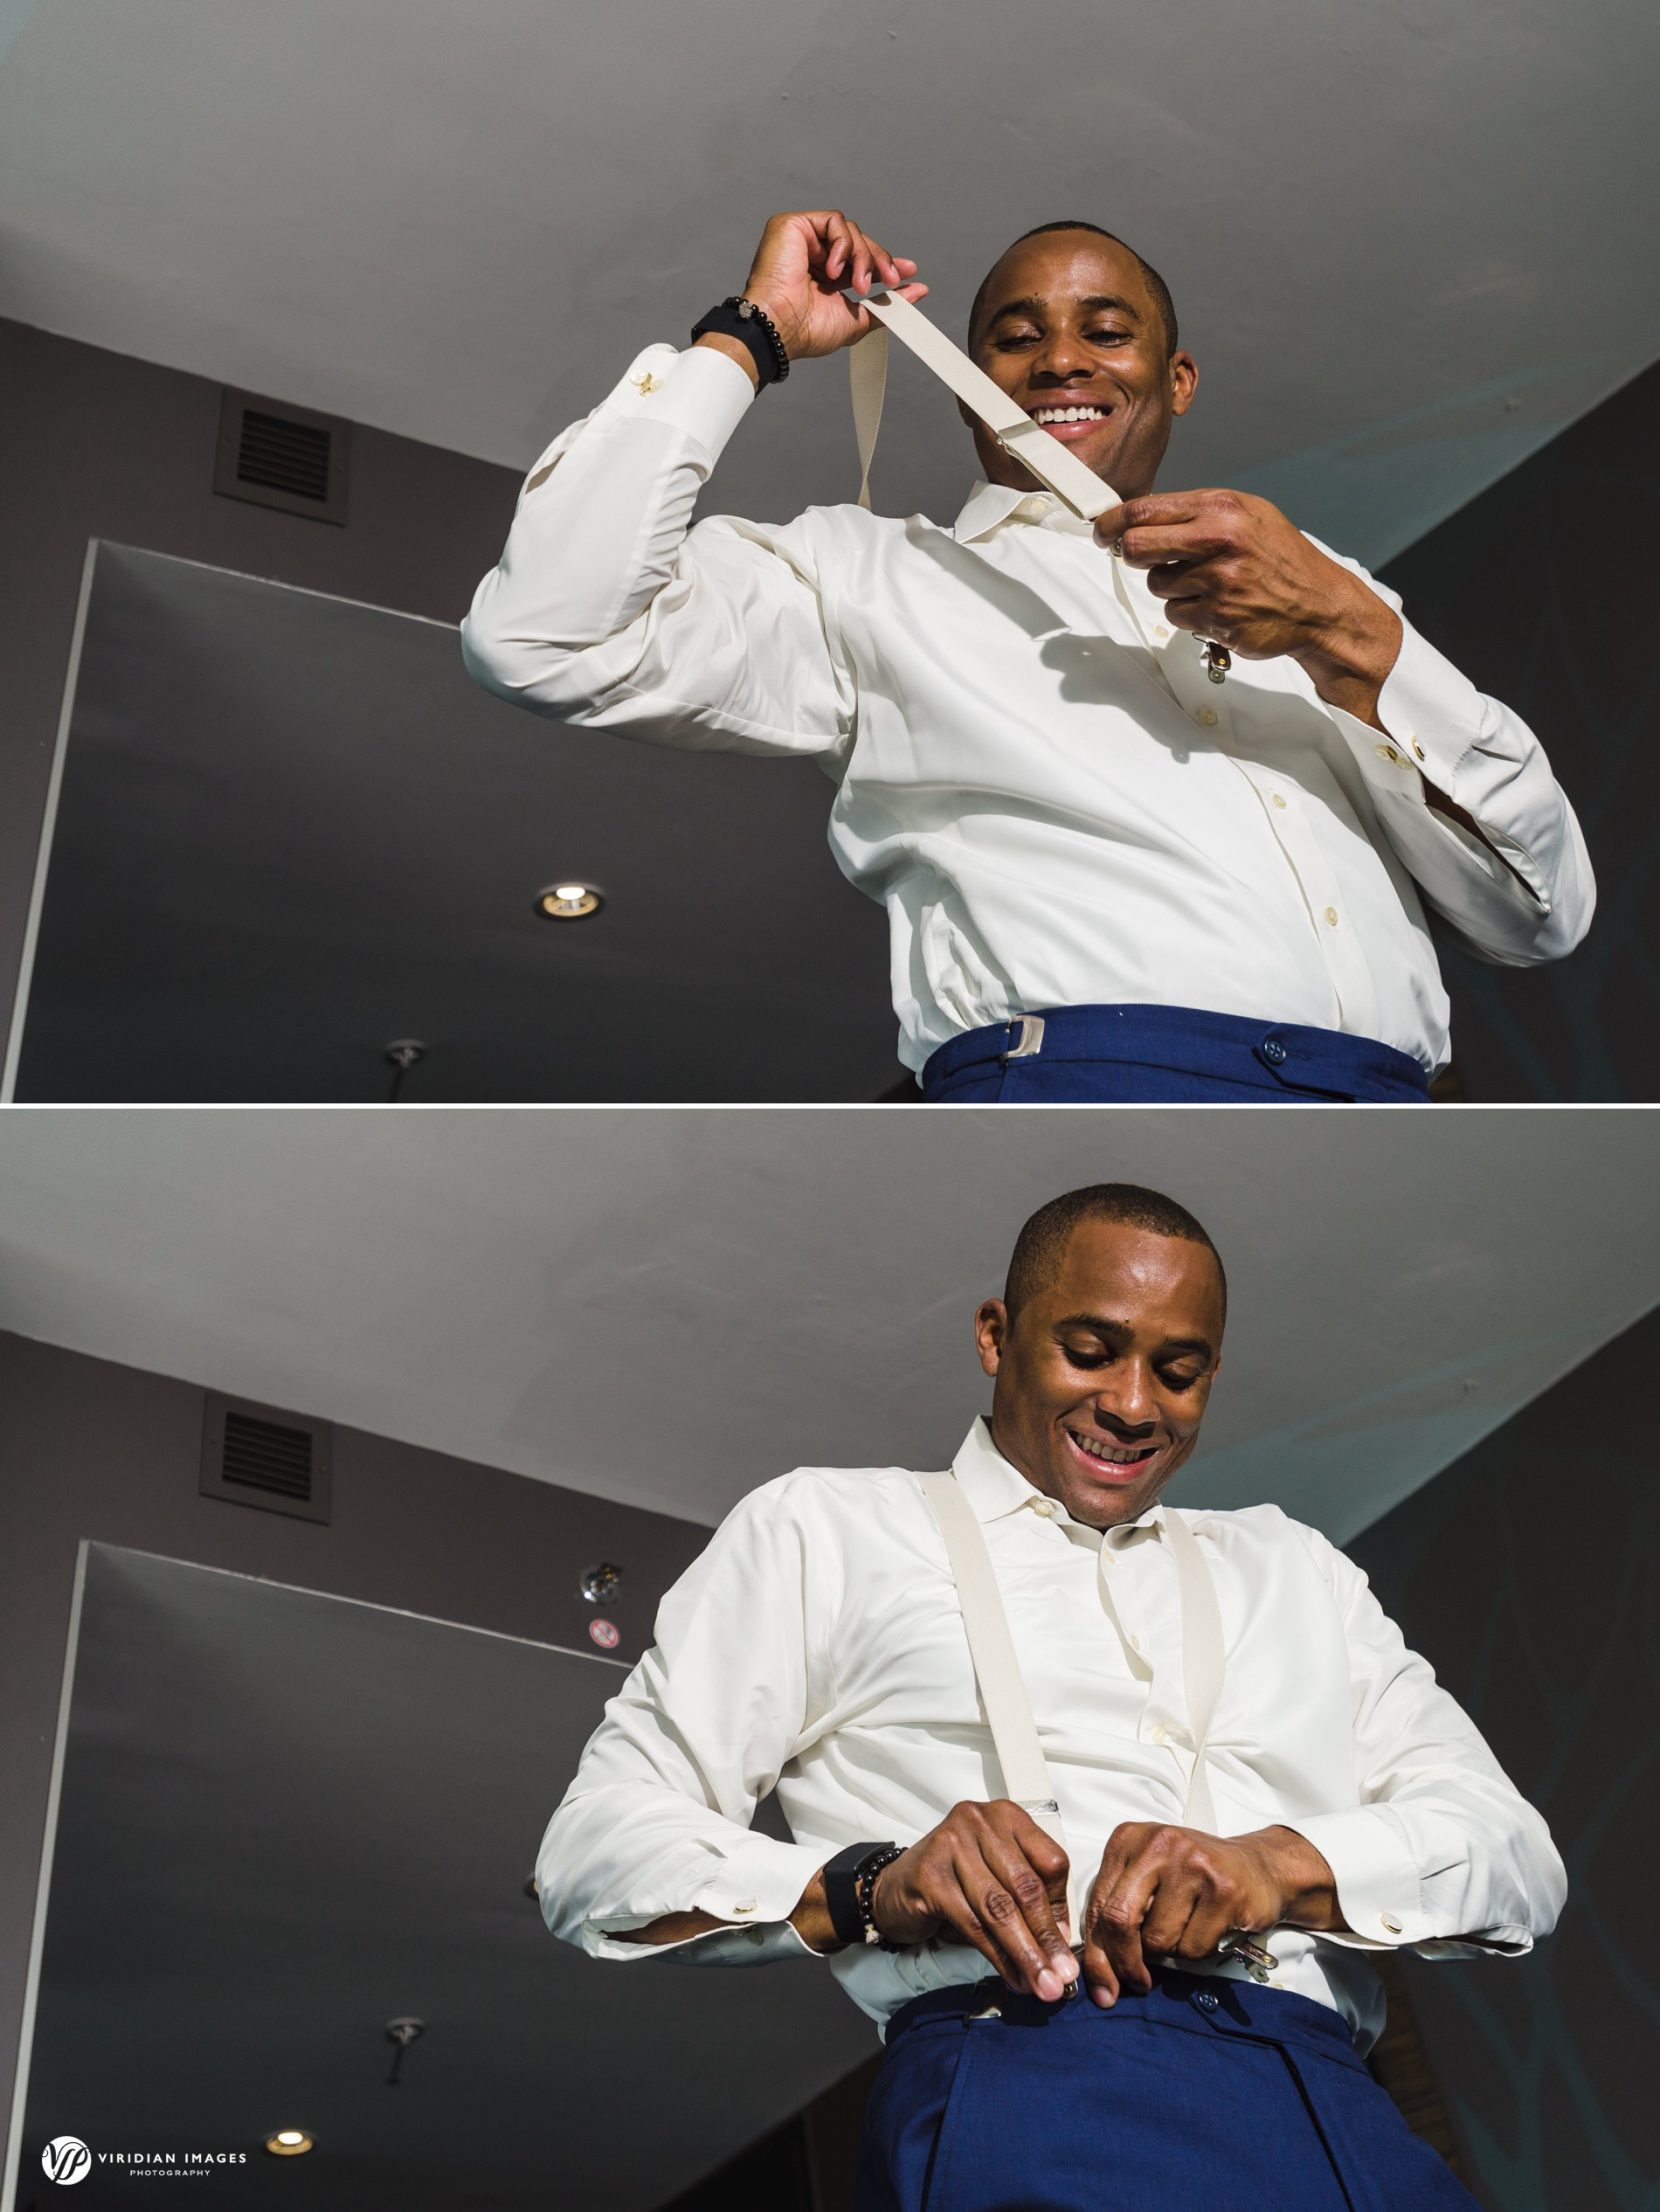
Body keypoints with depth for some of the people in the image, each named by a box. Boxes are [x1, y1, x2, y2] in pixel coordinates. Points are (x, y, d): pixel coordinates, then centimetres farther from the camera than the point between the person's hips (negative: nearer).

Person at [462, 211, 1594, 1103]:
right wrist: (755, 334, 13)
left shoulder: (1318, 585, 27)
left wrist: (1354, 637, 3)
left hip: (1386, 1089, 4)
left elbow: (1543, 911, 18)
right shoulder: (872, 574, 19)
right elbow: (546, 634, 4)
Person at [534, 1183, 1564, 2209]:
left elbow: (1520, 1853, 18)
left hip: (1319, 2074, 3)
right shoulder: (824, 1526, 18)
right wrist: (864, 1887, -13)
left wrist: (1284, 1863, -4)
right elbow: (591, 1853, 7)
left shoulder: (1291, 1564, 31)